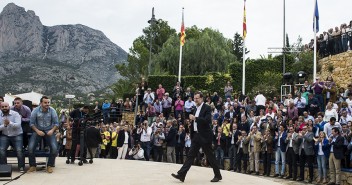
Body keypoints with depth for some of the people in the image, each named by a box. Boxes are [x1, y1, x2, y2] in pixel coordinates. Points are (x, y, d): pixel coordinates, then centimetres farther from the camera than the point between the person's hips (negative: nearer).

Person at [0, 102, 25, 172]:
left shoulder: (15, 114, -3)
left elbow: (18, 125, -16)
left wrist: (10, 123, -34)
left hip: (16, 135, -2)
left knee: (19, 150, -22)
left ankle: (21, 167, -7)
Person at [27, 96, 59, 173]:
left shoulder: (52, 110, -6)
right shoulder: (35, 110, -6)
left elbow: (56, 123, 0)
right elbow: (31, 123, -2)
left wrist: (52, 130, -17)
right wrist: (37, 131, -16)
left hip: (49, 131, 0)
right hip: (38, 131, 0)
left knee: (54, 148, -21)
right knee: (30, 147, -19)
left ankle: (50, 166, -1)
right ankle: (32, 166, 2)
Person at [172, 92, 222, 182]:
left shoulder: (207, 108, -10)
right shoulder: (196, 108, 13)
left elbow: (207, 120, -23)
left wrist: (195, 118, -26)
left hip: (204, 136, -7)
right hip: (196, 135, 7)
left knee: (210, 156, 1)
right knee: (190, 155, 3)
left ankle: (218, 175, 14)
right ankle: (181, 174, 1)